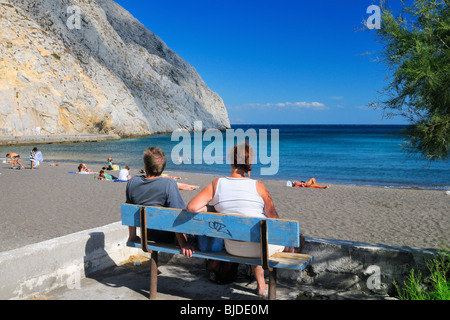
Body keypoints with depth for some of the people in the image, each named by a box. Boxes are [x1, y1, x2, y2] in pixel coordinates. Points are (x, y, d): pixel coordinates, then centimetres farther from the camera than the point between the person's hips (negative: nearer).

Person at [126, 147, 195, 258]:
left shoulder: (132, 183, -11)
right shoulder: (169, 184, -27)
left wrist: (132, 236, 14)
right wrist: (183, 243, -20)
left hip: (147, 235, 5)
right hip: (166, 238, -5)